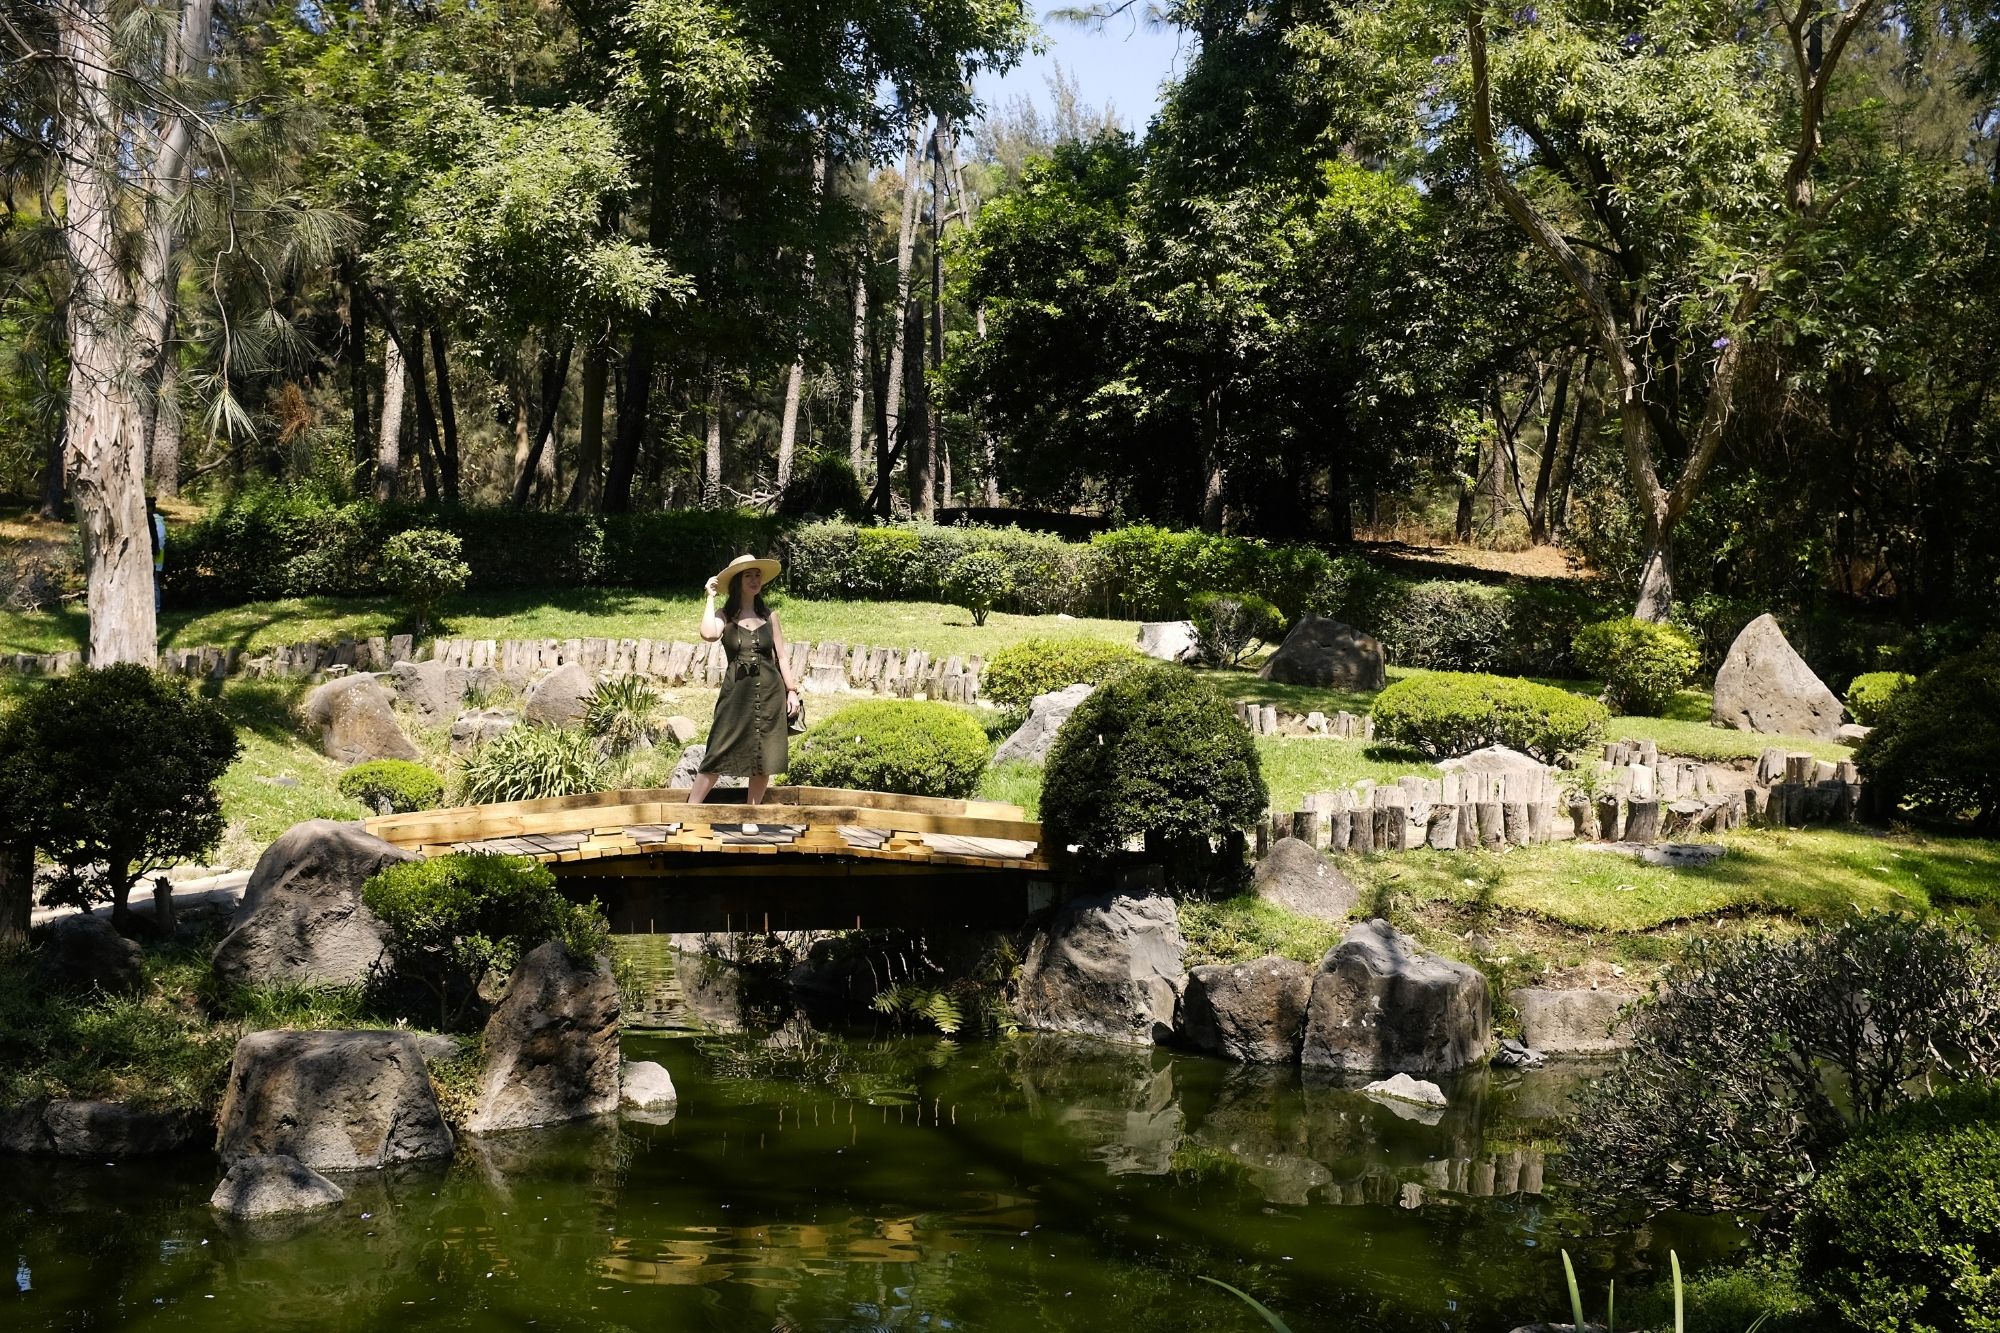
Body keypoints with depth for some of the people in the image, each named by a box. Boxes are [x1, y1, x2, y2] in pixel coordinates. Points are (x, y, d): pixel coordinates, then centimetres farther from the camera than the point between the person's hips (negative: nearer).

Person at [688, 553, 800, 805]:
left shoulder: (769, 616, 9)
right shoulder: (725, 617, 1)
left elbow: (781, 657, 11)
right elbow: (708, 634, -22)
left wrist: (792, 690, 4)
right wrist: (711, 597, -10)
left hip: (769, 691, 3)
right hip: (736, 691, -3)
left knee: (764, 756, 4)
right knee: (719, 754, -8)